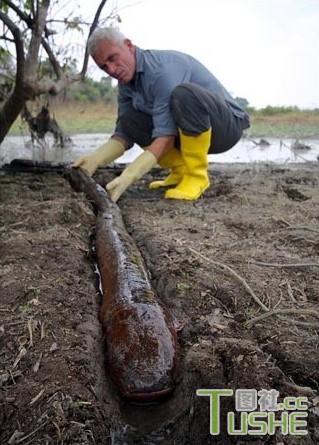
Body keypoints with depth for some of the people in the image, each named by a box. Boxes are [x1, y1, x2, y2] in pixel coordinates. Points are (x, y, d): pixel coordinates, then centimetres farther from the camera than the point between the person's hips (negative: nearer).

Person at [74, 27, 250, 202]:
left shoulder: (162, 68, -25)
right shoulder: (126, 82, 1)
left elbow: (166, 136, -31)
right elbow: (125, 134, 0)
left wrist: (129, 175, -38)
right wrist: (96, 159, -18)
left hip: (227, 125, -7)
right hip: (186, 133, 8)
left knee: (183, 93, -36)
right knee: (129, 119, -5)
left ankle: (197, 175, -19)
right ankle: (181, 170, 4)